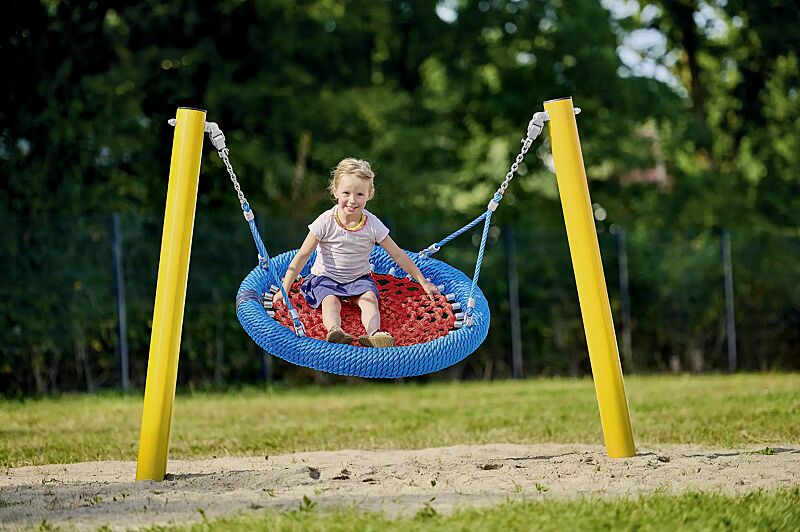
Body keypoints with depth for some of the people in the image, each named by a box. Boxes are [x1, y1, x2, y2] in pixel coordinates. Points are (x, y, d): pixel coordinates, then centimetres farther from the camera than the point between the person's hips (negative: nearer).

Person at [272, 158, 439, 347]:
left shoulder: (372, 225, -10)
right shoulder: (326, 222, -15)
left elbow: (398, 255, -1)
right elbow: (302, 256, -11)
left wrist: (423, 282, 1)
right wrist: (285, 289, -12)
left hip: (359, 278, 2)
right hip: (326, 278, -2)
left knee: (369, 299, -27)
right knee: (330, 301, -31)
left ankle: (373, 333, -52)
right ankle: (335, 331, -58)